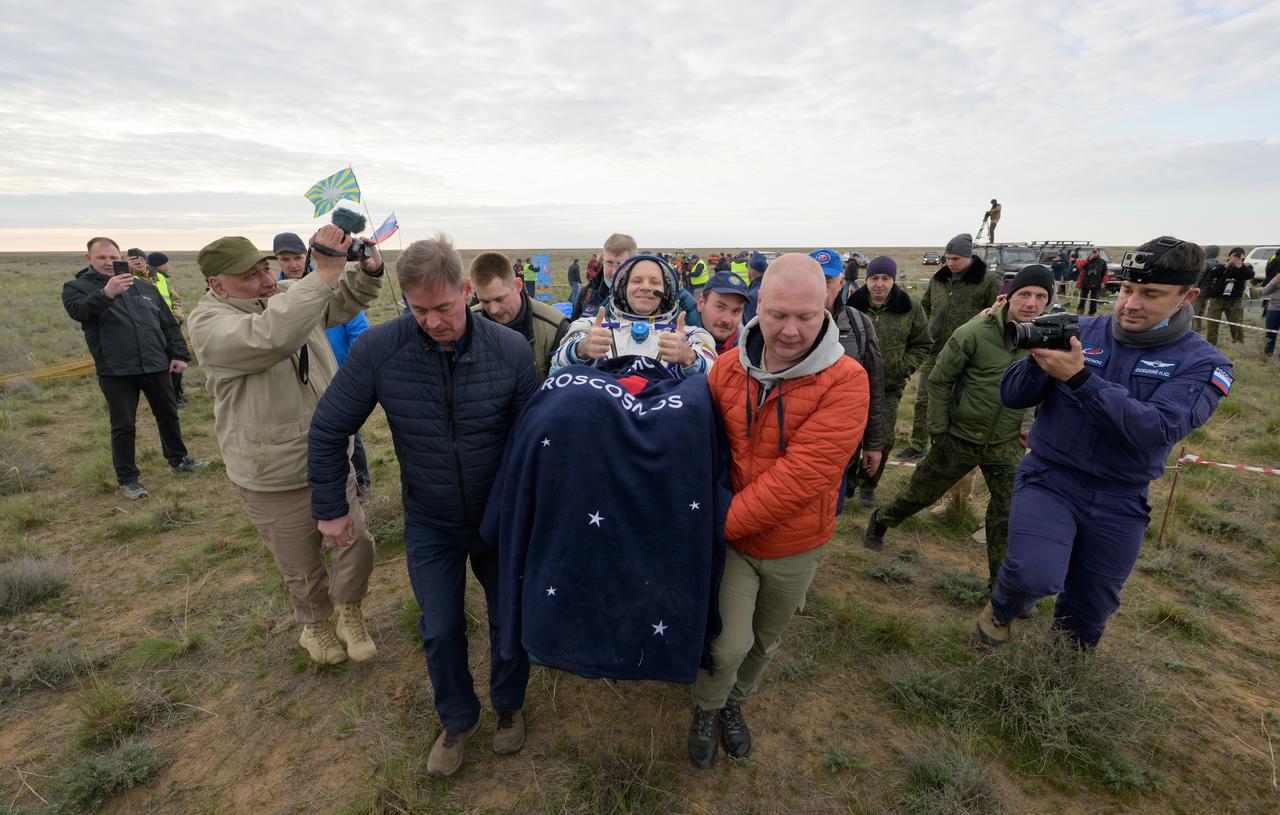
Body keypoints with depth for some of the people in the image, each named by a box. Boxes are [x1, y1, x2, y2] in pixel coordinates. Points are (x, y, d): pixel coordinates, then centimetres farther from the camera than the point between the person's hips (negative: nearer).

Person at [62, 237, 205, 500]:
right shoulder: (78, 287, 1)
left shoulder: (144, 286, 11)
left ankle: (179, 460, 34)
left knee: (168, 415, 16)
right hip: (115, 372, -3)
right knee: (123, 426, 2)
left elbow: (169, 323, 13)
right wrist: (106, 294, -39)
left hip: (156, 365, 4)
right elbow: (77, 310, -22)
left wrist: (179, 354, 6)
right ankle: (127, 479, 14)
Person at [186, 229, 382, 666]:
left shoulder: (289, 293, -1)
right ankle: (316, 623, 45)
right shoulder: (209, 323, -20)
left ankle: (350, 614, 38)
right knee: (303, 568, 16)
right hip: (274, 480, -5)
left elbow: (347, 299, 11)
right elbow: (270, 337, -41)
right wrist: (325, 271, -43)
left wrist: (367, 269, -13)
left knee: (355, 544, 12)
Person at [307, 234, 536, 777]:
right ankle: (457, 720, 42)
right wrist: (330, 507, 1)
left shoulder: (510, 350, -20)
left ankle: (509, 705, 46)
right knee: (440, 629, 12)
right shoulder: (378, 349, -18)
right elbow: (328, 430, -5)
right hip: (429, 523, 1)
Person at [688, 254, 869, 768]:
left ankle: (734, 702, 53)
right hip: (729, 539, 0)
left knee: (765, 641, 21)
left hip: (795, 548, 0)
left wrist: (724, 523, -24)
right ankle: (706, 710, 33)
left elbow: (801, 475, -27)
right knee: (729, 644, -3)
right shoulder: (729, 368, -10)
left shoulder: (845, 381, -21)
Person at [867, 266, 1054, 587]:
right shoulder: (975, 333, -18)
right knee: (920, 493, 12)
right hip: (959, 438, -3)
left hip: (1006, 444, 3)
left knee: (1009, 515, 8)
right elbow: (938, 380, -11)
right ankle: (880, 520, 41)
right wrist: (938, 430, -9)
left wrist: (1029, 425, 6)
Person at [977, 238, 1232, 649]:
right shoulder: (1080, 333, -5)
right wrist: (1039, 362, -28)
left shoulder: (1203, 363, -6)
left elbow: (1158, 430, -23)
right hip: (1048, 479, -1)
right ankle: (1000, 609, 9)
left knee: (1089, 612, 16)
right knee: (1036, 576, -25)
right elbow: (1011, 397, -8)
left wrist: (1080, 377, -32)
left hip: (1119, 503, 2)